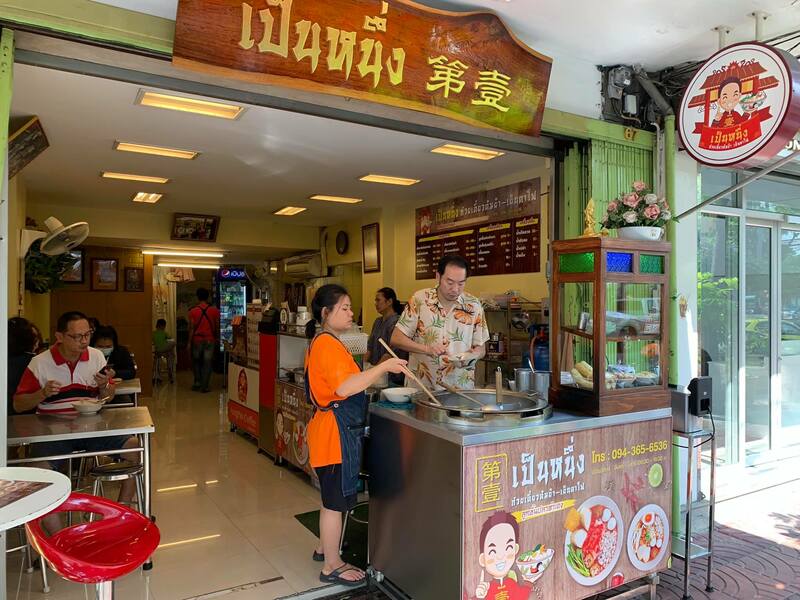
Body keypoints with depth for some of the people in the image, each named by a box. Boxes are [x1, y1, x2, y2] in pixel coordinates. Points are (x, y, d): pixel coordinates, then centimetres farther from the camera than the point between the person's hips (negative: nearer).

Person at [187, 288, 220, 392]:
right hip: (209, 340, 0)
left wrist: (189, 342, 1)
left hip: (197, 340, 0)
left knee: (196, 362, 18)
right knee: (207, 363, 3)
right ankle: (204, 386, 2)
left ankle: (197, 382, 16)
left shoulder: (193, 311, -5)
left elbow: (191, 328, -5)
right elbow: (217, 326, 2)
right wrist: (217, 338, 15)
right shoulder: (214, 310, -3)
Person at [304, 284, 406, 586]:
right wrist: (383, 367, -29)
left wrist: (376, 375, 13)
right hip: (336, 432, -11)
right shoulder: (328, 345, -21)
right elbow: (345, 387, -33)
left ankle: (324, 548, 41)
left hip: (337, 430, 11)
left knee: (332, 497, 24)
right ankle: (332, 567, 19)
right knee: (336, 501, 3)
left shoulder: (323, 343, 13)